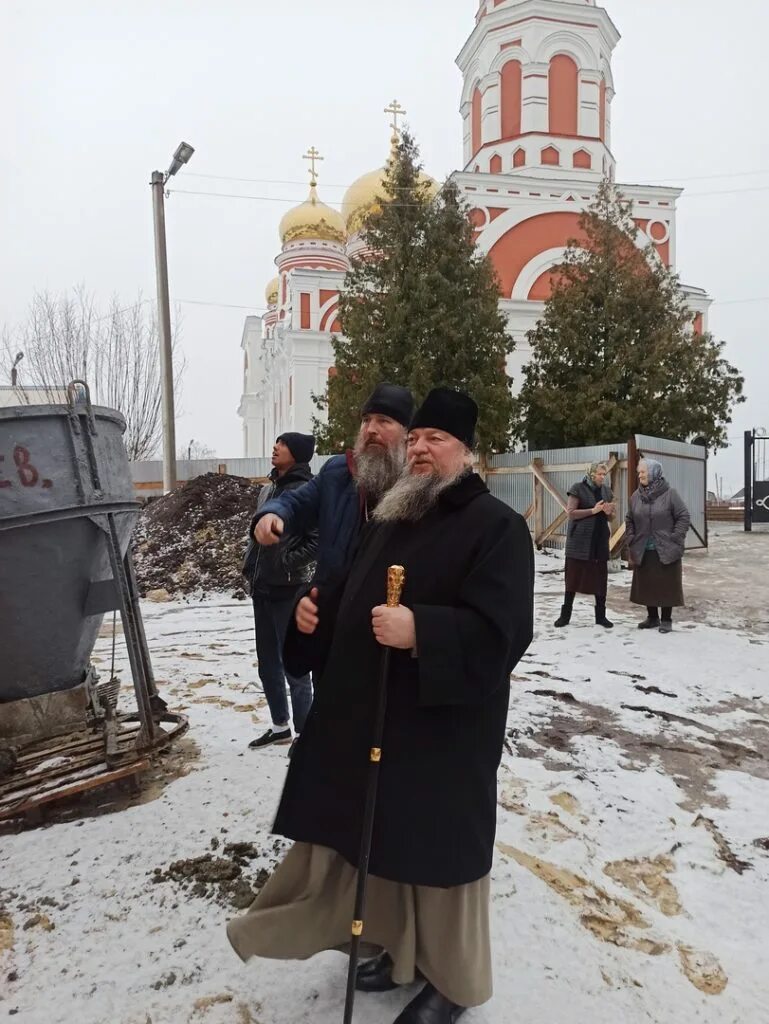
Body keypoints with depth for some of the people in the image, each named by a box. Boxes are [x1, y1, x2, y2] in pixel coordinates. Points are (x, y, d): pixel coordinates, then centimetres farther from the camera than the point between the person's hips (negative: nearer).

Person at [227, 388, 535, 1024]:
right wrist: (318, 613, 4)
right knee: (383, 841, 19)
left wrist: (419, 631, -33)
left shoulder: (496, 526, -13)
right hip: (371, 719, 8)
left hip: (444, 730, -7)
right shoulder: (391, 519, 12)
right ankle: (403, 950, 43)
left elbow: (501, 631, -23)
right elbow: (358, 597, 22)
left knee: (437, 849, 8)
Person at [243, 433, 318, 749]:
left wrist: (286, 563, -16)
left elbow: (319, 540, -17)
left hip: (288, 590, -8)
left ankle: (304, 733, 13)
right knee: (268, 663, 16)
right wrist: (250, 566, 11)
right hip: (262, 588, 8)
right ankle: (280, 726, 31)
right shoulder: (268, 489, 12)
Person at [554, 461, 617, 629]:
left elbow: (610, 518, 17)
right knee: (573, 576, 2)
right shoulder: (578, 489, -7)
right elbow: (571, 513, -13)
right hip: (579, 541, -5)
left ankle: (601, 615, 16)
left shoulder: (606, 491, 10)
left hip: (600, 541, 5)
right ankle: (565, 614, 11)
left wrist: (609, 512, -7)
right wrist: (593, 510, -21)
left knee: (600, 577, 6)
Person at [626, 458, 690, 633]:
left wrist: (674, 539, -11)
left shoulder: (670, 494, -9)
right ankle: (652, 618, 24)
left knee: (666, 585, 3)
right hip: (643, 551, 4)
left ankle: (666, 620, 14)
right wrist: (631, 543, 4)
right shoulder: (636, 496, 4)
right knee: (646, 585, 10)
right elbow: (629, 521, 11)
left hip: (666, 551, -4)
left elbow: (684, 517, -6)